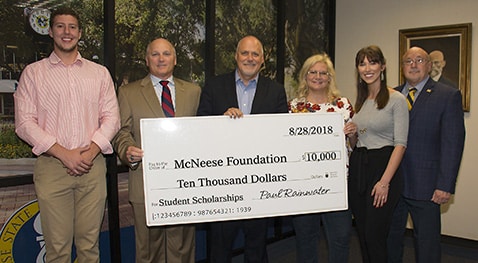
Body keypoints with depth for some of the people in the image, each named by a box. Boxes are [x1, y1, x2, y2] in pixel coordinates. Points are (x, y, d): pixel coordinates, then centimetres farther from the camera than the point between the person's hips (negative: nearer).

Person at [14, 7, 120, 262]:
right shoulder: (33, 73, 7)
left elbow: (111, 117, 7)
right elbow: (25, 122, 0)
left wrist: (91, 151, -8)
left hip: (92, 166, 1)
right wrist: (63, 154, -10)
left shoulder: (100, 73, 13)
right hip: (51, 166, -1)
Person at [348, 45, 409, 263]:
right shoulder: (360, 100, 13)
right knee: (362, 234, 12)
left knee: (374, 234, -3)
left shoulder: (396, 99, -8)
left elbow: (400, 144, -13)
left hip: (383, 166, -7)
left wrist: (385, 181, -18)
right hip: (357, 168, 7)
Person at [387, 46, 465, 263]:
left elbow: (453, 143, -7)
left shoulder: (448, 96, -2)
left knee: (427, 244, 7)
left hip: (424, 186, -4)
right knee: (389, 239, 14)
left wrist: (445, 185, -13)